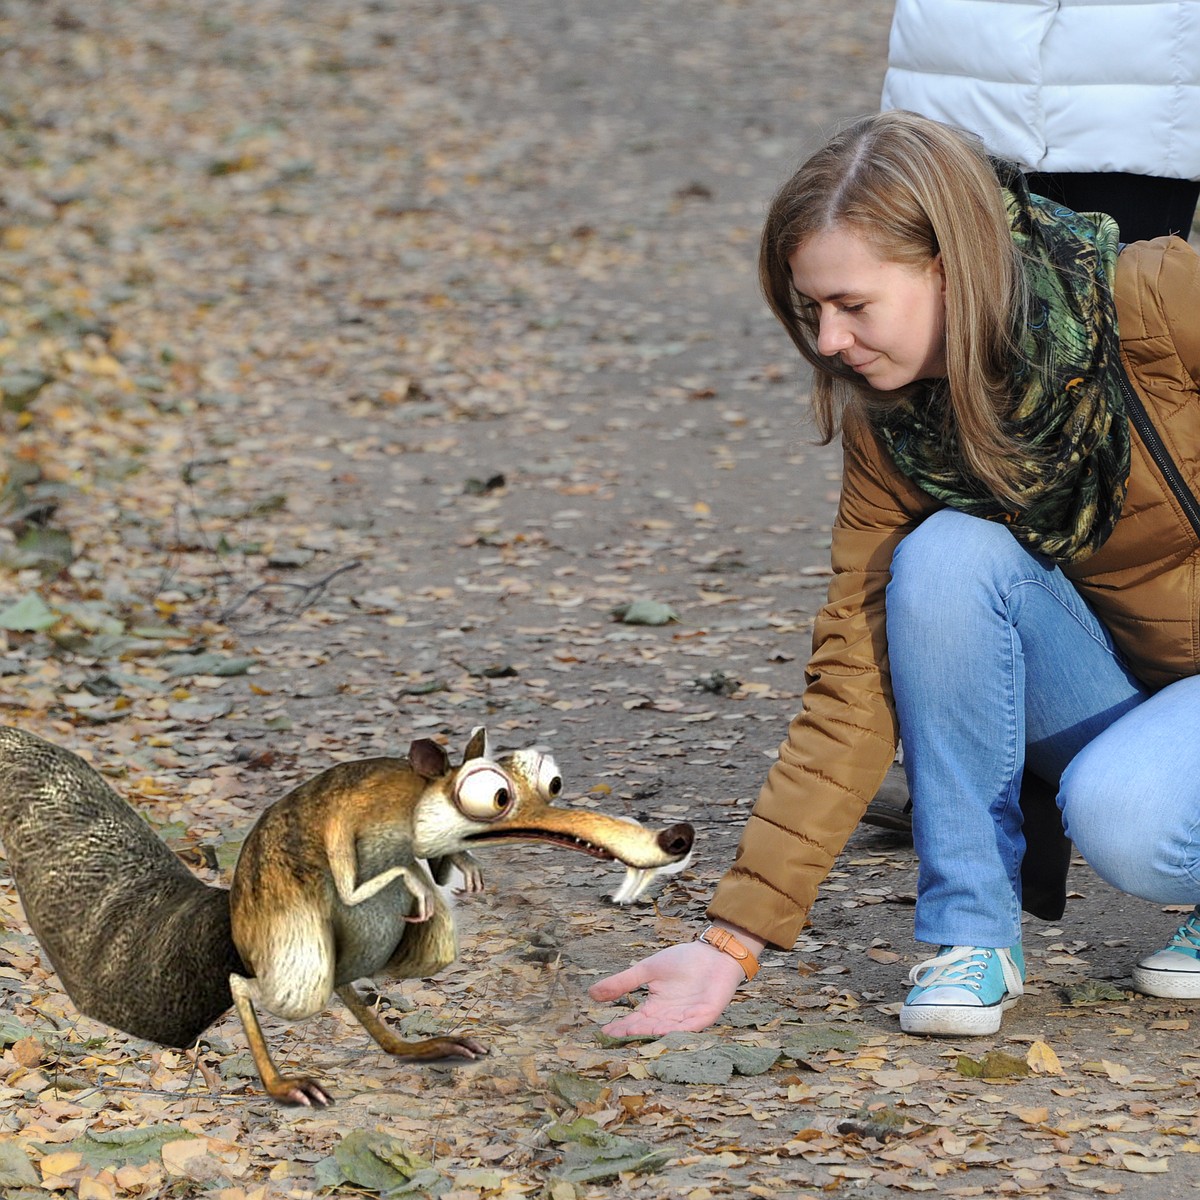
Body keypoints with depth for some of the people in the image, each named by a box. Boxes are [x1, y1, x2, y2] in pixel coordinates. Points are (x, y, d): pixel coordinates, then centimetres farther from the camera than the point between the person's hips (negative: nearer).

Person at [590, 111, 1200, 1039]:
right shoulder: (890, 428, -9)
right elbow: (853, 691, -10)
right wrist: (736, 938, -17)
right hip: (1120, 677, 5)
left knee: (1121, 813, -35)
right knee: (945, 556, -24)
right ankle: (972, 930, -12)